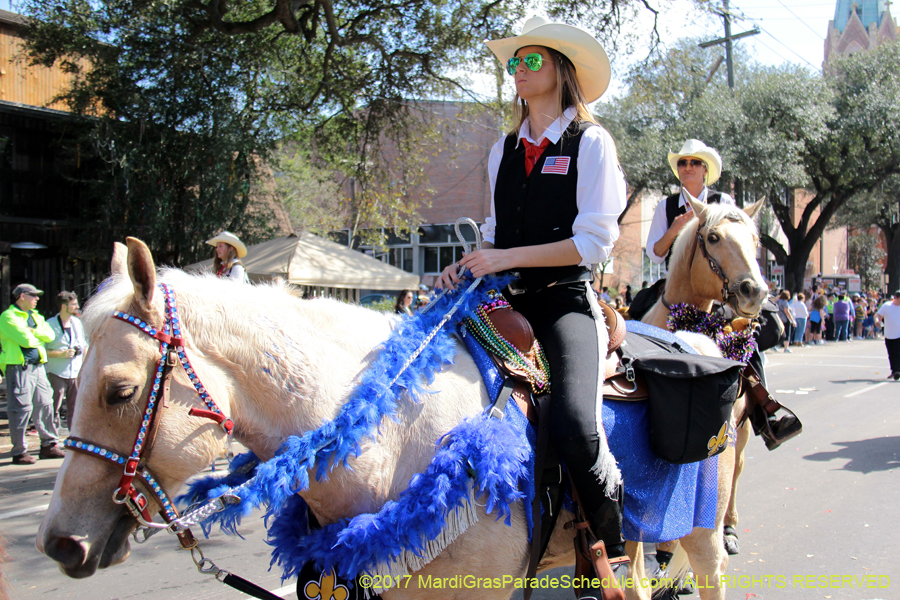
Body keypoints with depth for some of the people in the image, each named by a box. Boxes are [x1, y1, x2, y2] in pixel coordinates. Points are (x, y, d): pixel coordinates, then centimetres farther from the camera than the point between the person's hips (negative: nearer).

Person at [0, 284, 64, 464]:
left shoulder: (35, 316, 19)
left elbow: (50, 335, 5)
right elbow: (26, 340, -18)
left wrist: (33, 332, -10)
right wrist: (39, 337, 1)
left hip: (38, 366, 8)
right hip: (19, 367, -8)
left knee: (45, 405, 10)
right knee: (21, 409, -6)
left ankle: (48, 445, 20)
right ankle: (19, 452, 1)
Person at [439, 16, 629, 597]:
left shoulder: (590, 141, 1)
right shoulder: (505, 149, 18)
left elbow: (594, 241, -9)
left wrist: (506, 259, -15)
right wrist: (469, 264, 2)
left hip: (565, 299, -6)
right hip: (507, 299, 6)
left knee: (575, 428, -28)